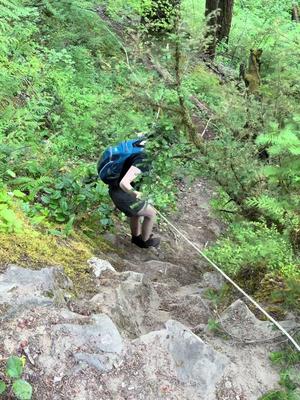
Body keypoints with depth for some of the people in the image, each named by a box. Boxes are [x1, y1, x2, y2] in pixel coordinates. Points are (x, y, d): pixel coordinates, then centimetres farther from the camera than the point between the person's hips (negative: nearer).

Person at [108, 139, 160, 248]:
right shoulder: (141, 162, -31)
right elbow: (124, 183, -41)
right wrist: (136, 194, -31)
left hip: (115, 189, 9)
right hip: (122, 195, -9)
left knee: (137, 211, 32)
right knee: (151, 213, 10)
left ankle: (136, 236, 55)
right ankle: (145, 241, 33)